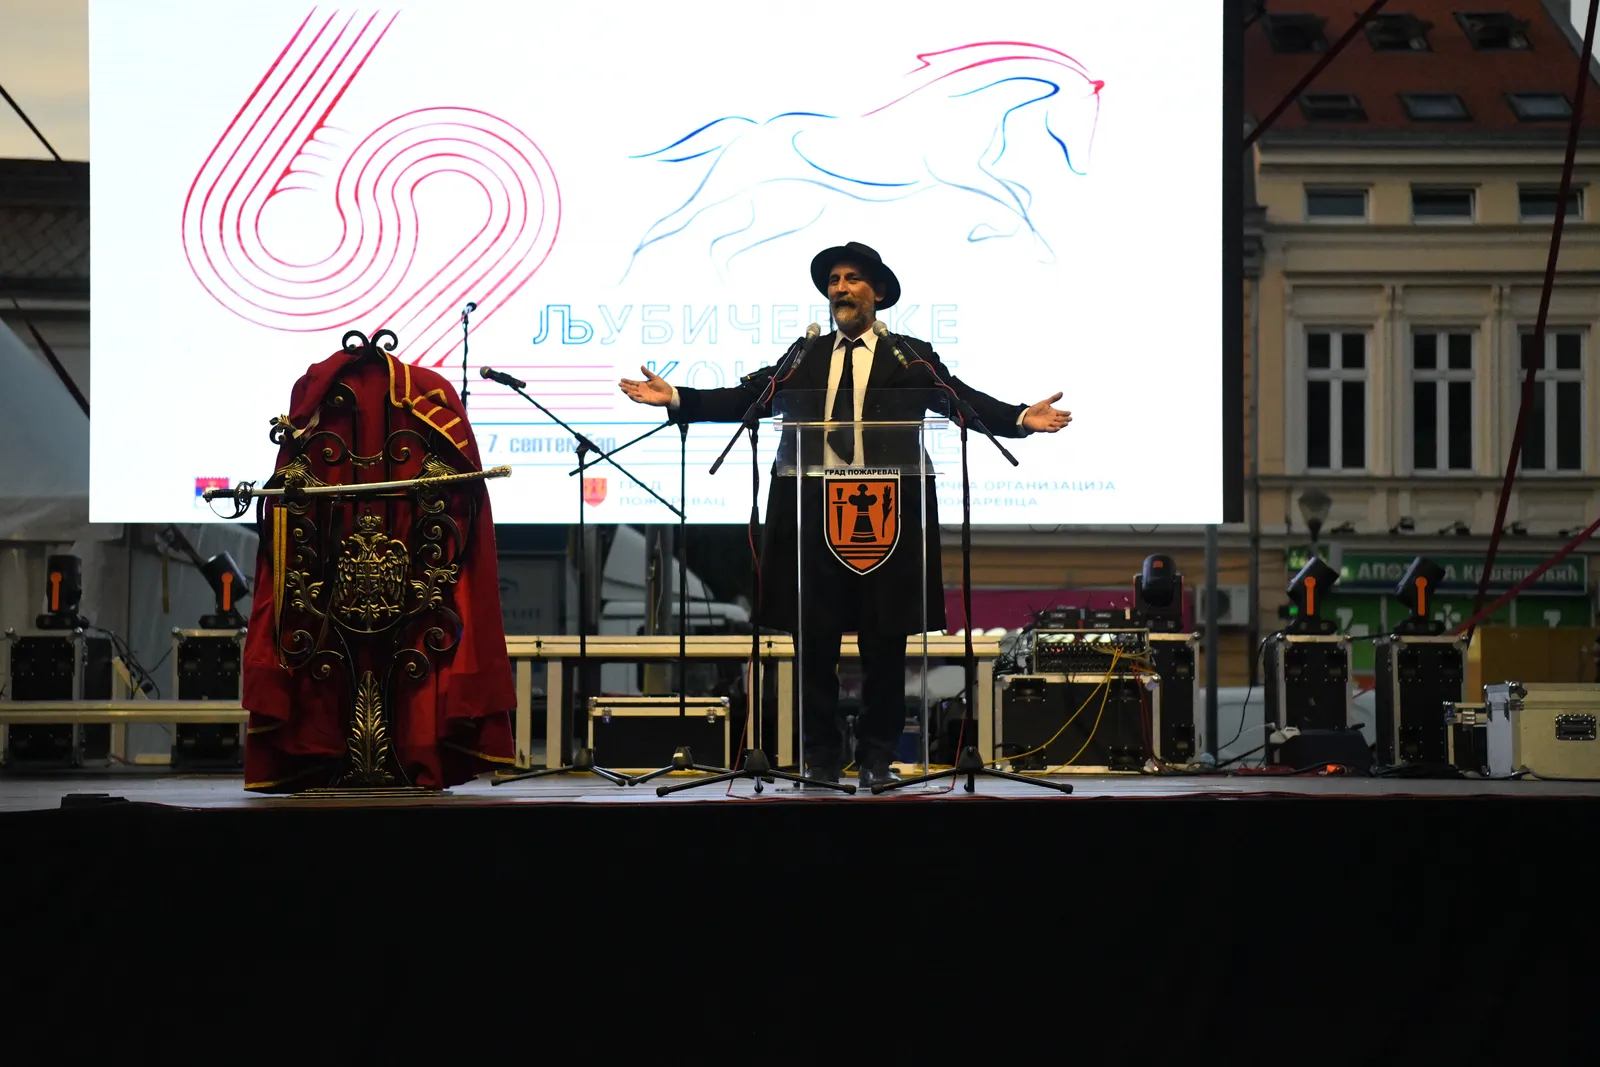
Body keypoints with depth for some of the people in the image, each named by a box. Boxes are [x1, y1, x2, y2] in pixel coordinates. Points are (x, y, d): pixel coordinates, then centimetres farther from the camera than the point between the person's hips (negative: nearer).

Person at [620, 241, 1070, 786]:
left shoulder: (911, 358, 6)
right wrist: (675, 398, -3)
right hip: (813, 515, 2)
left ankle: (877, 757, 11)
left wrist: (1021, 417, -22)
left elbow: (965, 400, -5)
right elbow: (743, 399, 8)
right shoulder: (803, 359, 13)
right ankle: (822, 756, 12)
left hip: (885, 516, -2)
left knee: (884, 642, 1)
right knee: (814, 641, 4)